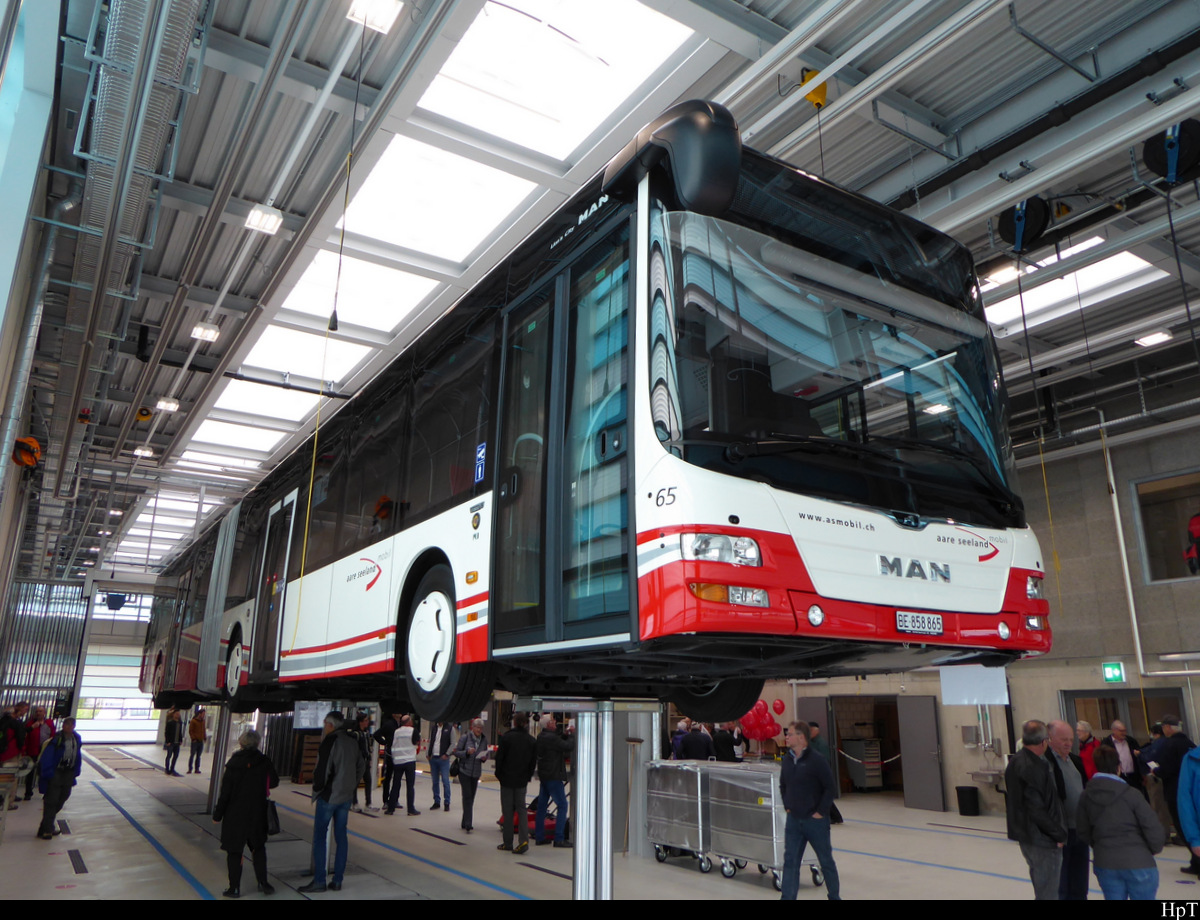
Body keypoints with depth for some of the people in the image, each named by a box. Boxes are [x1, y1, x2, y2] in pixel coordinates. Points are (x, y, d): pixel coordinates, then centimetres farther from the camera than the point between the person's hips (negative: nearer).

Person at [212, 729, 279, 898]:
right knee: (258, 847, 19)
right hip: (257, 813, 2)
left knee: (234, 851, 9)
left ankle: (234, 887, 14)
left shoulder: (234, 763, -13)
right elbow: (273, 782, 5)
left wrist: (218, 814, 0)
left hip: (235, 814, -2)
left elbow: (225, 792, -11)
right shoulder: (265, 761, -8)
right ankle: (263, 882, 21)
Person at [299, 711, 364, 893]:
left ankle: (319, 880, 3)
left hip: (328, 796, -7)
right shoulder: (353, 742, 9)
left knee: (319, 837, 2)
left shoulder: (330, 741, -15)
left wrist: (317, 788, -2)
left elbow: (323, 769, -18)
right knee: (341, 836, 10)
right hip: (346, 796, 7)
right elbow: (359, 767, 16)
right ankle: (337, 880, 13)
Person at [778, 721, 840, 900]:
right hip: (793, 819, 5)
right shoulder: (787, 759, 2)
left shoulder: (817, 760, -17)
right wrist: (787, 806, 8)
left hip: (815, 820, -5)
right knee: (790, 860, 4)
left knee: (826, 860, 12)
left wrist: (820, 812, -14)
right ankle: (788, 897, 10)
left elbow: (829, 787, -15)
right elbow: (783, 786, 16)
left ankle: (834, 896, 29)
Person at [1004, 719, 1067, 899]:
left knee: (1041, 889, 22)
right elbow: (1037, 811, -25)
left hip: (1026, 836, 9)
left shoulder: (1015, 761, 8)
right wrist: (1059, 834, -13)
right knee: (1048, 893, -1)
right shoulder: (1033, 768, -23)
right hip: (1042, 839, -9)